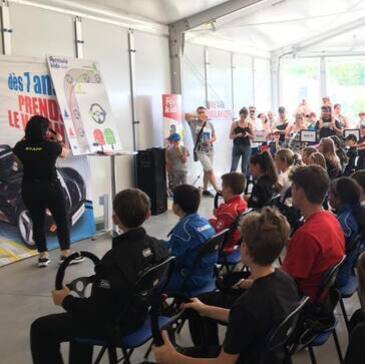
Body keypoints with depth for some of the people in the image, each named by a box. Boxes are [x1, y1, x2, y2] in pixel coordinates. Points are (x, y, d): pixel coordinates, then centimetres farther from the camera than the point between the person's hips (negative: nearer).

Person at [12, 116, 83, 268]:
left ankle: (43, 256, 18)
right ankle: (65, 254, 14)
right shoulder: (51, 146, -13)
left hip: (29, 190, 4)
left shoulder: (21, 146, -6)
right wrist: (59, 140, 23)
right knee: (62, 220, 10)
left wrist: (25, 139, 19)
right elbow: (65, 153, 7)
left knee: (38, 222, 12)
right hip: (51, 188, -3)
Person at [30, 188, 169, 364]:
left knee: (41, 328, 6)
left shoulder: (114, 260, -34)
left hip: (115, 324, -8)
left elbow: (97, 312, -27)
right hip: (139, 313, 8)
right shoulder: (159, 246, -11)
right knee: (80, 316, 34)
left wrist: (66, 300, -10)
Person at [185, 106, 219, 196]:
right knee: (210, 171, -9)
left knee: (207, 171, 13)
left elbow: (214, 137, 9)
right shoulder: (194, 123, -6)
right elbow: (186, 115, -23)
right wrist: (198, 117, -29)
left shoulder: (210, 124, 6)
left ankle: (205, 190, 24)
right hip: (200, 151, -5)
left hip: (210, 150, 5)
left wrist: (210, 141, -12)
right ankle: (217, 190, -6)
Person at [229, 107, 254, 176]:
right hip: (237, 146, -2)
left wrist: (248, 134, -11)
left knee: (245, 167, 4)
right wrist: (237, 135, -16)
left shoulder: (249, 124, 5)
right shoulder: (235, 124, 0)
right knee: (233, 167, -6)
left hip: (246, 147, 2)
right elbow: (230, 136, 1)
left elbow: (253, 137, 9)